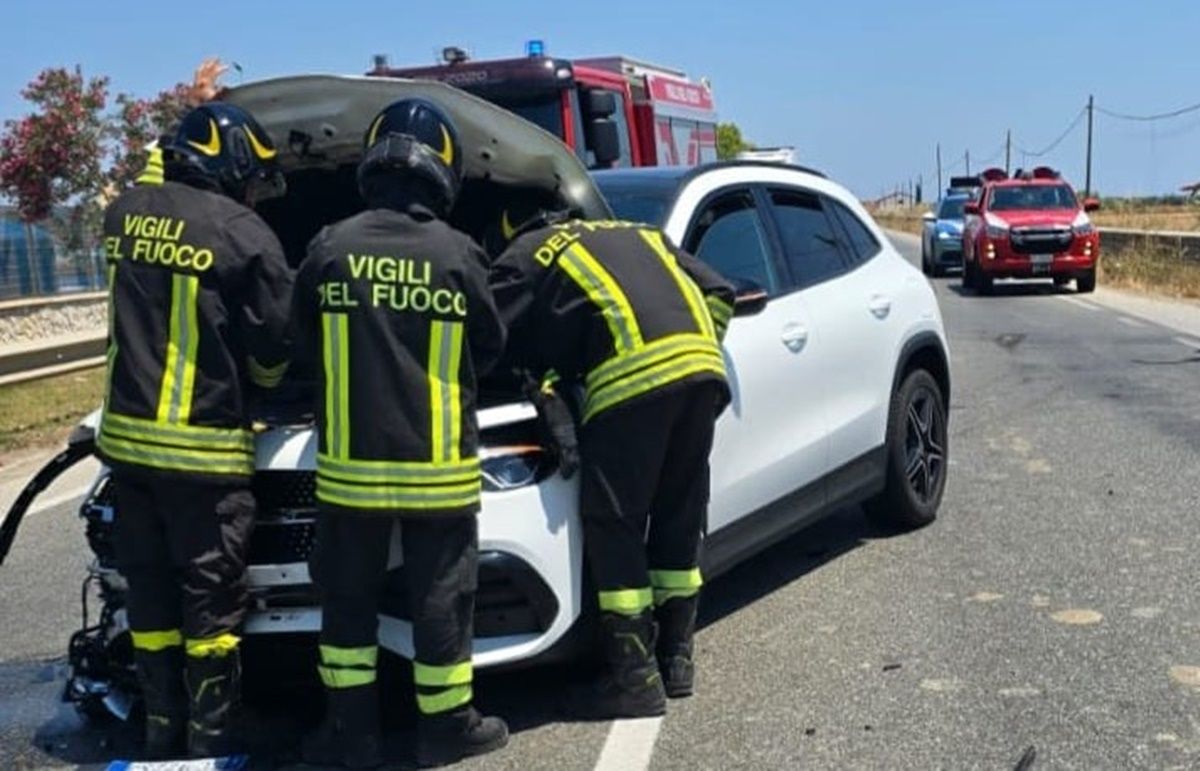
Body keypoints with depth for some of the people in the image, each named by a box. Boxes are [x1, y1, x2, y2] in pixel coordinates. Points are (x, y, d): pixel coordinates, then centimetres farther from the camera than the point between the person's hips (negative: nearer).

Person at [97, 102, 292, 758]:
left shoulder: (124, 214, 7)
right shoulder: (243, 235, -10)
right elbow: (274, 347, -4)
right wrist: (261, 381, 18)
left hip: (126, 434, 6)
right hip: (204, 444, -6)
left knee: (149, 586, 14)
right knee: (211, 593, 4)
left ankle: (162, 726, 23)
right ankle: (210, 734, 12)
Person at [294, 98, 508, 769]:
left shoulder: (329, 248, -3)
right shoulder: (457, 254, -7)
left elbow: (308, 341, 8)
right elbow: (489, 349, 4)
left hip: (349, 463, 2)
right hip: (438, 464, -1)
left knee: (349, 599, 13)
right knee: (441, 598, 10)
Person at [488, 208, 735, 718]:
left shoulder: (525, 256, 17)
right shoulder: (636, 234, 34)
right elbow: (717, 292, 30)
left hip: (630, 376, -6)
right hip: (701, 365, 7)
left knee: (613, 527, 2)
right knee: (680, 516, 16)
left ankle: (636, 678, 4)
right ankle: (676, 660, 25)